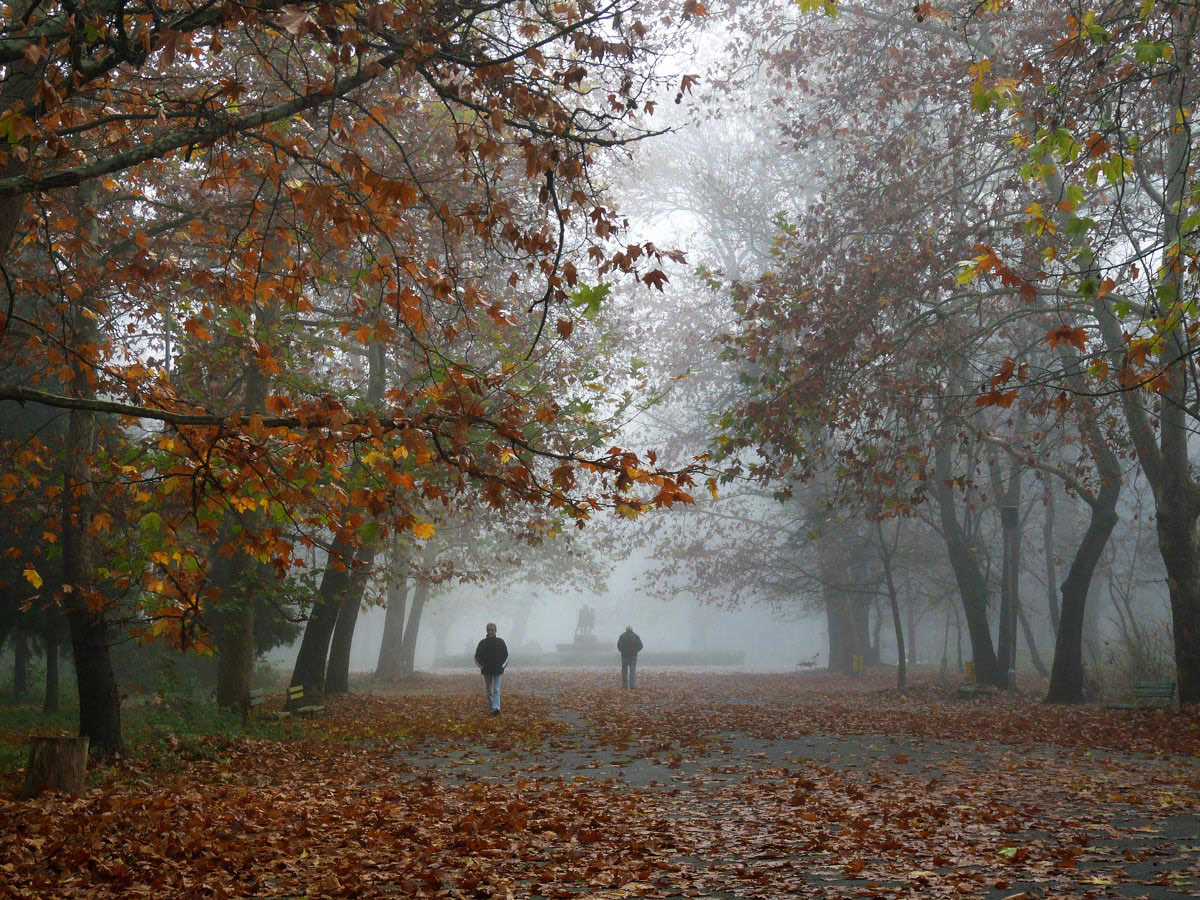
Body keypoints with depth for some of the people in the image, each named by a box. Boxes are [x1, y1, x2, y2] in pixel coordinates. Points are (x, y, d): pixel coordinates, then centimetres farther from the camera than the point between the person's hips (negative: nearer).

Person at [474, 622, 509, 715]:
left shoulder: (500, 642, 2)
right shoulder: (482, 643, 3)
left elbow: (506, 656, 8)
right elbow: (477, 657, 7)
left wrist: (502, 666, -2)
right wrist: (482, 667, -1)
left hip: (498, 671, -2)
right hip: (487, 672, 2)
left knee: (496, 690, -10)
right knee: (489, 691, 8)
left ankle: (496, 708, -21)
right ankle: (492, 709, 15)